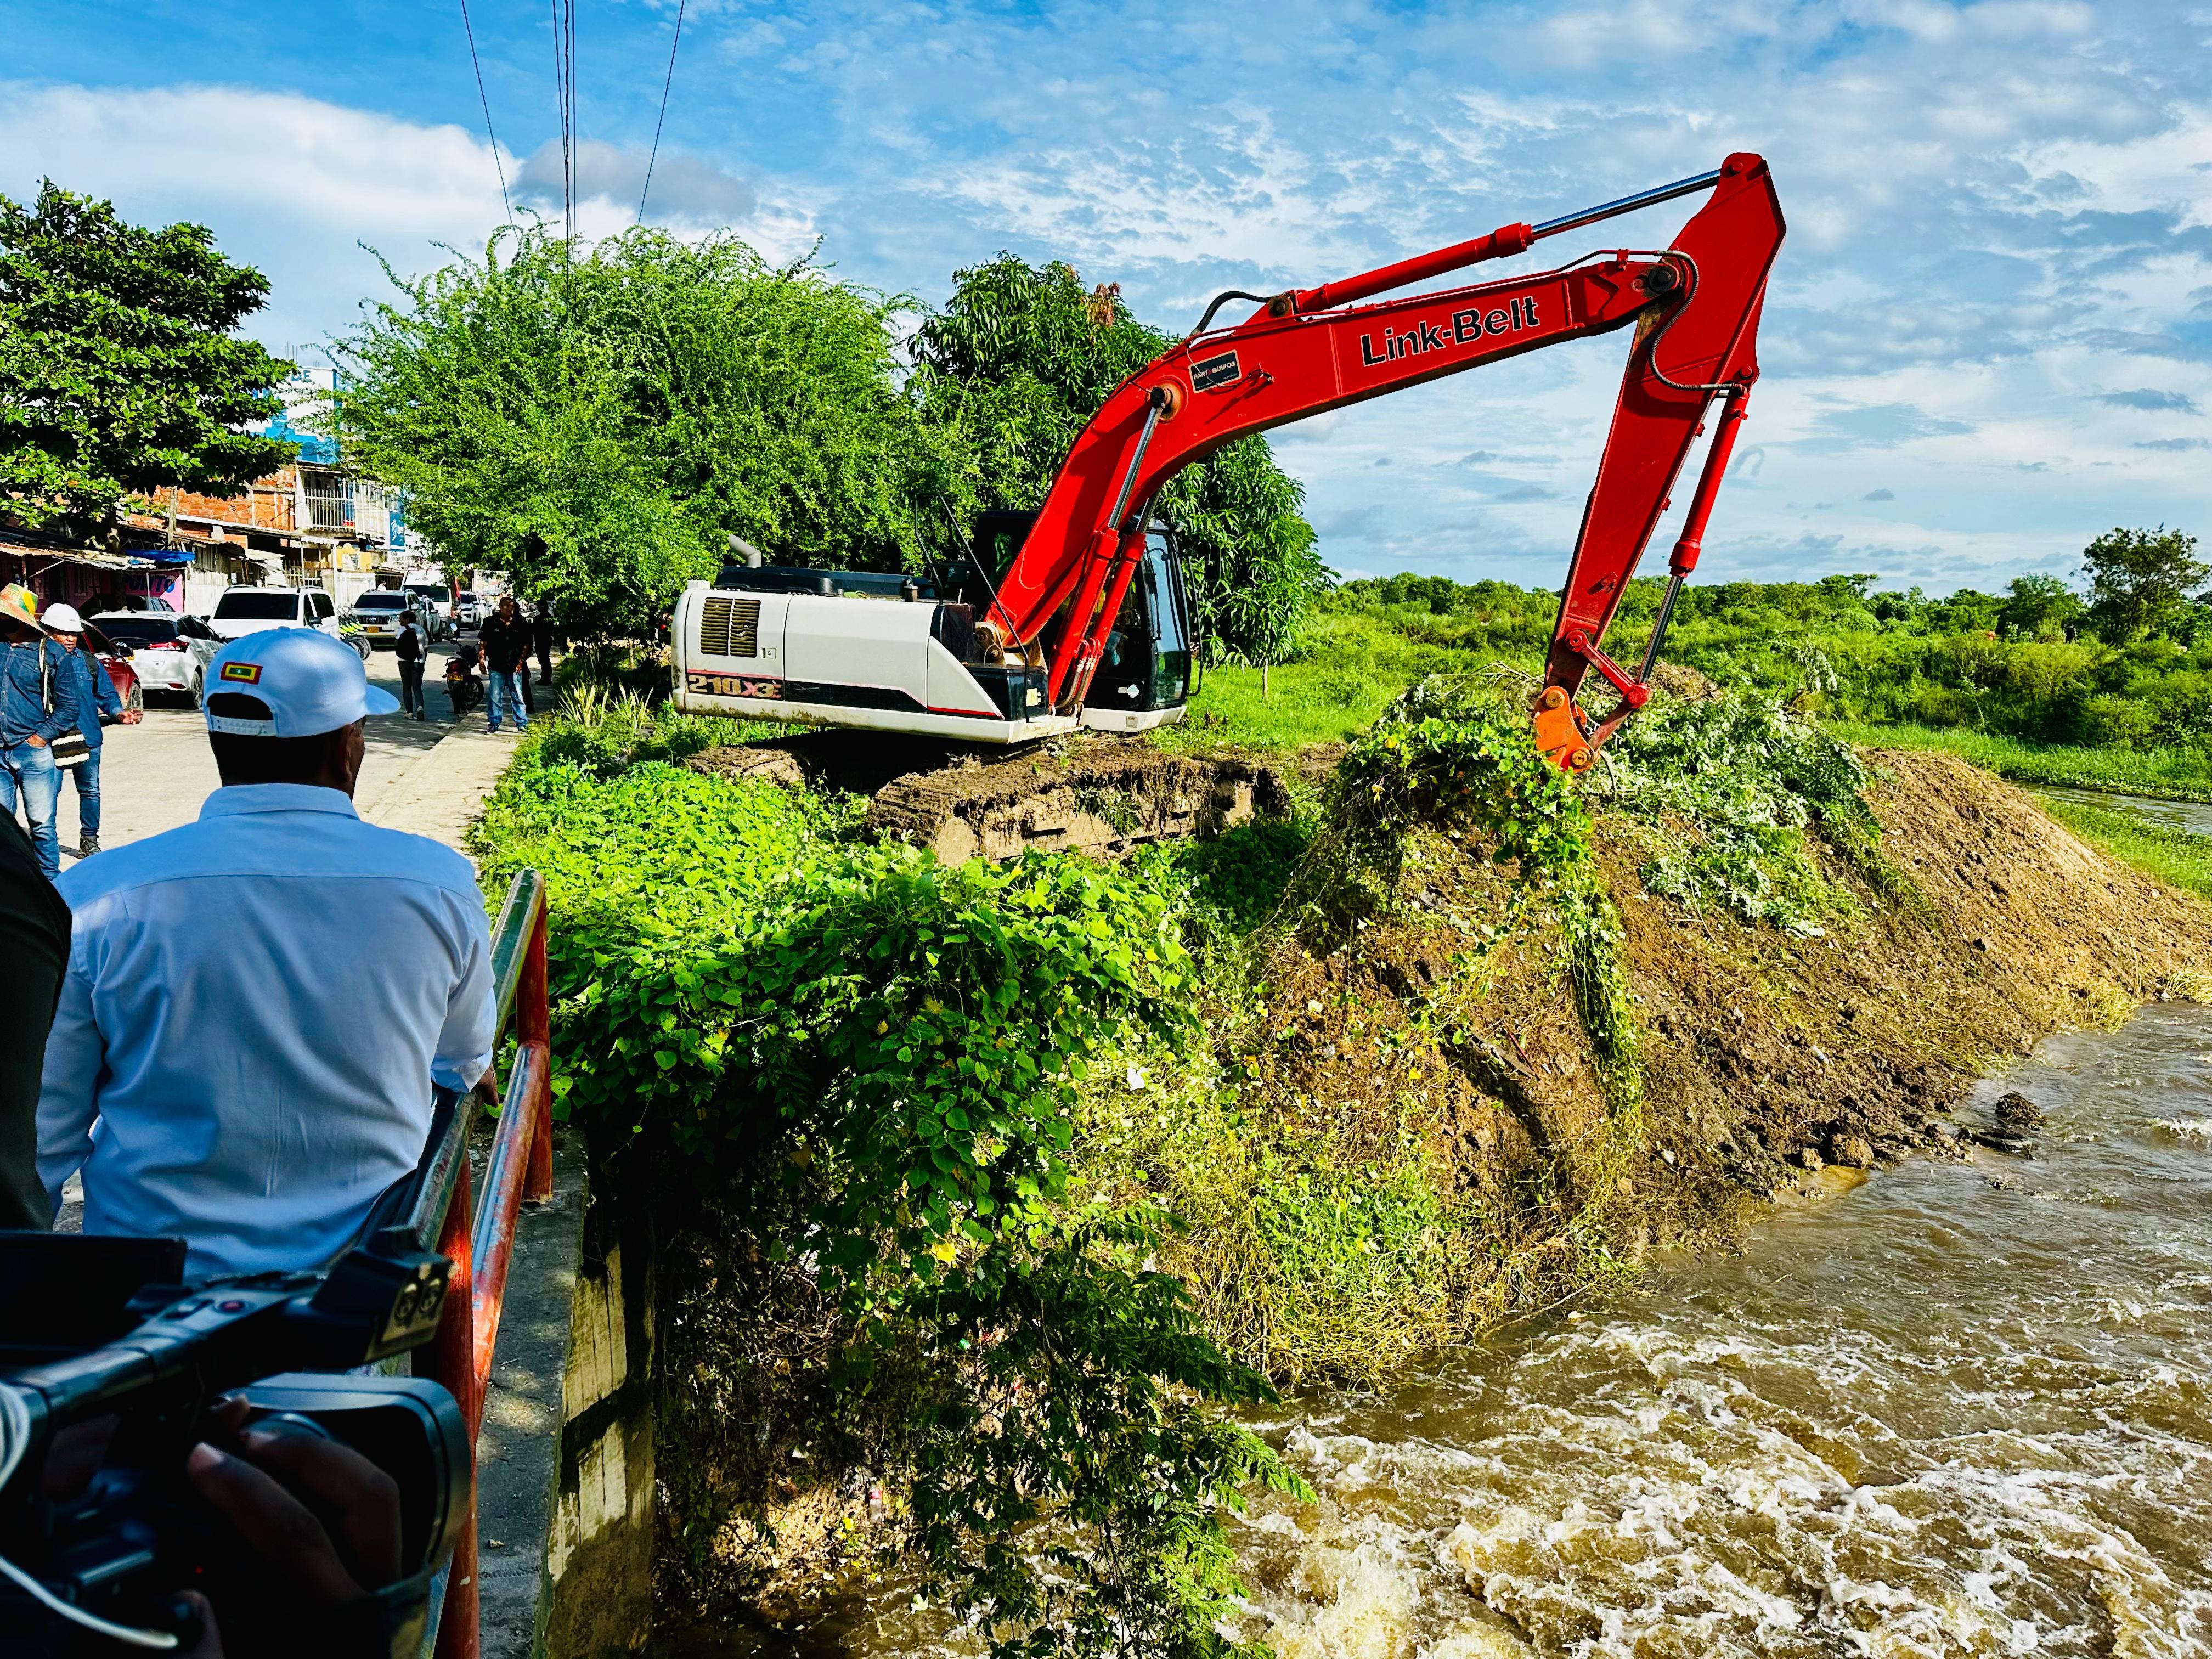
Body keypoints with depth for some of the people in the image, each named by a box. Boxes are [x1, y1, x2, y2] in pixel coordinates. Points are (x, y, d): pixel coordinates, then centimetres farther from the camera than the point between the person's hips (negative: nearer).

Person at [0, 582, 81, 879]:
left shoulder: (52, 653, -1)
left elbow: (68, 706, 0)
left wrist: (42, 737, -8)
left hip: (34, 753, -3)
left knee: (42, 826, 2)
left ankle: (51, 885, 10)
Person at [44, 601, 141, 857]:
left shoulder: (89, 662, 8)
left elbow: (106, 696, 13)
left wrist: (118, 713, -6)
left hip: (87, 739, 3)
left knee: (90, 790, 9)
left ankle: (89, 841, 22)